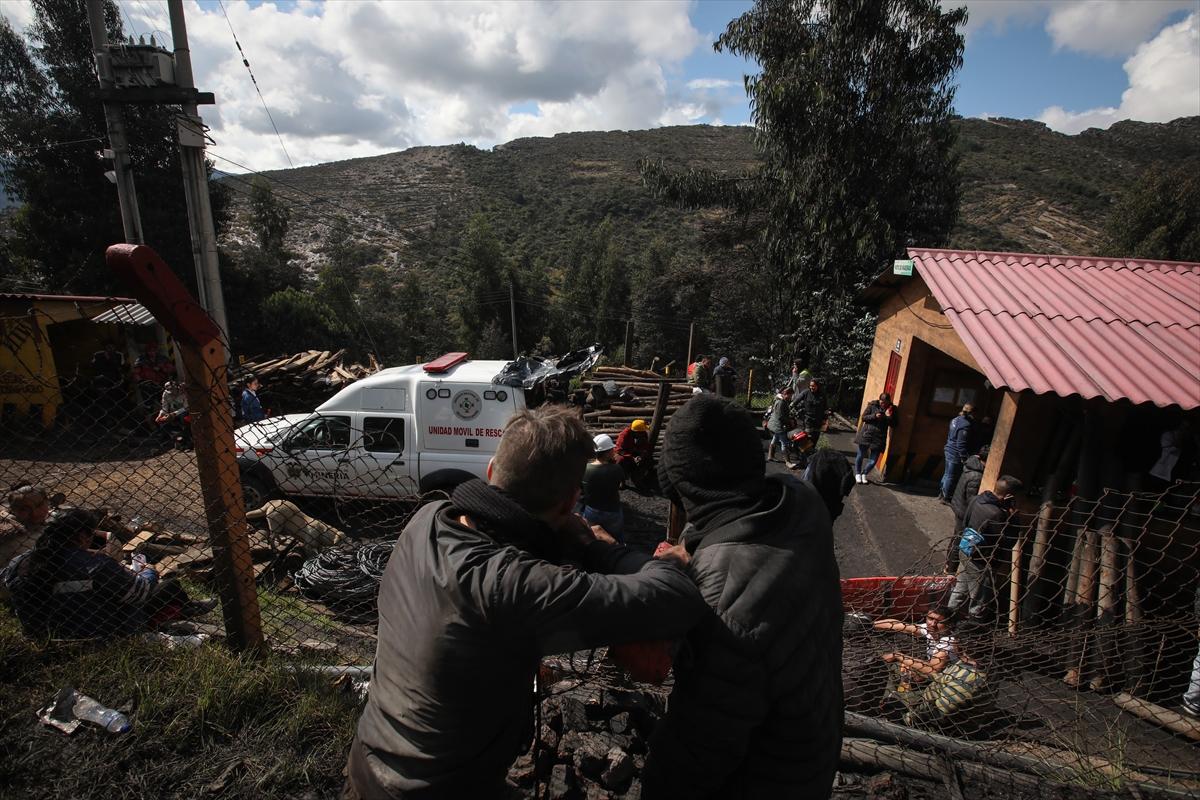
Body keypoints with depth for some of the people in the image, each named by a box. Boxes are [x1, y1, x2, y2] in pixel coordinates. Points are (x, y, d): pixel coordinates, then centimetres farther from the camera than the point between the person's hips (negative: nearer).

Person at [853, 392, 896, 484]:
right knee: (861, 455, 8)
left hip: (879, 437, 1)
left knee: (873, 460, 0)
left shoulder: (892, 409, 3)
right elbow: (863, 417, -1)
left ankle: (864, 474, 25)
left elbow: (893, 424, 3)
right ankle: (857, 474, 27)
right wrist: (874, 416, -17)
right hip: (867, 434, -1)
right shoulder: (873, 405, -2)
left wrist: (889, 417, -16)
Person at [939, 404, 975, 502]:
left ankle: (941, 493, 29)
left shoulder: (956, 419, 5)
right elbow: (961, 443, -21)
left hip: (949, 450, 9)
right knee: (951, 476, 3)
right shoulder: (965, 425, -21)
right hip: (955, 454, -9)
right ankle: (945, 498, 12)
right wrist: (964, 457, -16)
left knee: (947, 473, 19)